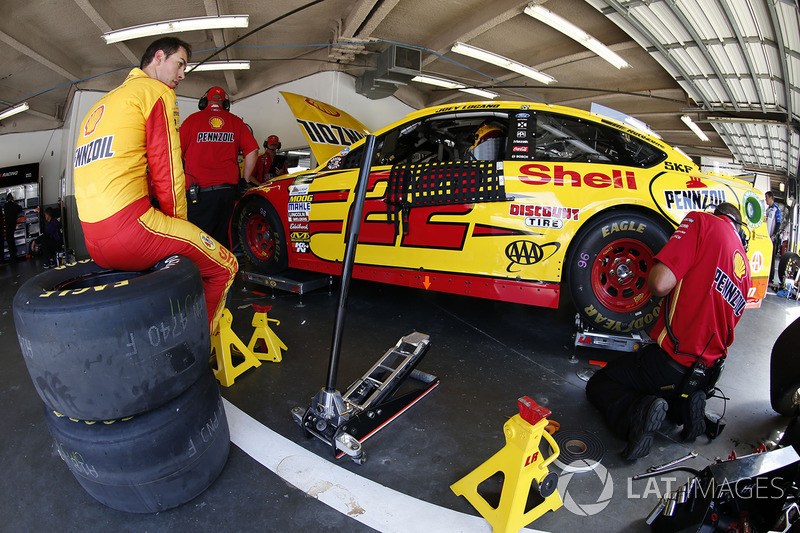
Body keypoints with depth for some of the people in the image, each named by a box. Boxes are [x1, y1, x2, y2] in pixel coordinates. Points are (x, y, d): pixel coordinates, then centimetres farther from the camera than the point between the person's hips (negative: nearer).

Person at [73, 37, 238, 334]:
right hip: (129, 229, -9)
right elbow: (167, 169, -7)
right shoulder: (157, 91, 1)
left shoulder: (101, 105, 29)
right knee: (224, 267, 1)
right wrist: (179, 224, 7)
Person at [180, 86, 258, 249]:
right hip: (228, 190, 3)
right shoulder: (235, 121, 13)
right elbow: (253, 151, 7)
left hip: (198, 191, -3)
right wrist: (244, 180, 14)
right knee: (221, 237, 10)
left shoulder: (192, 119, 8)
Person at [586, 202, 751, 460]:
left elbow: (660, 283, -22)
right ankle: (684, 406, 4)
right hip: (707, 374, 8)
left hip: (671, 362, -8)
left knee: (598, 384, 10)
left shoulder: (703, 221, -9)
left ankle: (638, 411, -18)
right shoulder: (745, 265, 13)